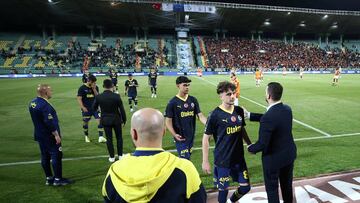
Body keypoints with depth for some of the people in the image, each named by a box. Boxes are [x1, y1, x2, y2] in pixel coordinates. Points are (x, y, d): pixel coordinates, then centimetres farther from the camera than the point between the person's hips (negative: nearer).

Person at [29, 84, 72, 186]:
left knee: (45, 156, 15)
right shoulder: (45, 105, -23)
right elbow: (49, 122, -25)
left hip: (40, 135, 9)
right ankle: (58, 179, 8)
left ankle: (49, 178, 25)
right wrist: (56, 135, -19)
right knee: (56, 155, 0)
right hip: (50, 136, -9)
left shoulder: (32, 103, 6)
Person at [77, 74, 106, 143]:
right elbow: (79, 99, -7)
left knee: (100, 120, -10)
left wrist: (94, 89, -14)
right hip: (86, 109, -2)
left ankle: (101, 137, -7)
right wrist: (83, 107, -17)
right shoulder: (82, 88, -6)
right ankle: (86, 136, 32)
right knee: (85, 122, 10)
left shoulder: (96, 87, 3)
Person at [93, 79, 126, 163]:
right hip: (116, 119, -1)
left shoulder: (98, 97, -11)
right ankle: (120, 155, 23)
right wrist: (124, 119, 3)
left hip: (105, 120, 1)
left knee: (109, 138, 12)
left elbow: (94, 108, 3)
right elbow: (121, 109, -11)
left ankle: (112, 157, 19)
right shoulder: (116, 96, -17)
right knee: (119, 137, 16)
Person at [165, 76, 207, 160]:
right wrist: (174, 134, -23)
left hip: (191, 136, 5)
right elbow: (168, 121, -8)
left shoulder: (193, 100, 2)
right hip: (181, 137, -5)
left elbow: (200, 116, -1)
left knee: (187, 158, 19)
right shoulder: (172, 102, -10)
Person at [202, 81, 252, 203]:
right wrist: (205, 161, -11)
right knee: (224, 189, 9)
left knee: (245, 187, 14)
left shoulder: (239, 111, -2)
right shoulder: (215, 115, -17)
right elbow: (206, 139, -11)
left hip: (239, 157, 5)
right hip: (222, 160, -5)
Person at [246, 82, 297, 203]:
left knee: (272, 188, 16)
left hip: (273, 158, -7)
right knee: (287, 184, 27)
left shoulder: (268, 117, -32)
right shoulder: (287, 109, -7)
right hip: (289, 154, 8)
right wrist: (249, 115, 10)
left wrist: (250, 148, -7)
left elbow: (262, 144, -28)